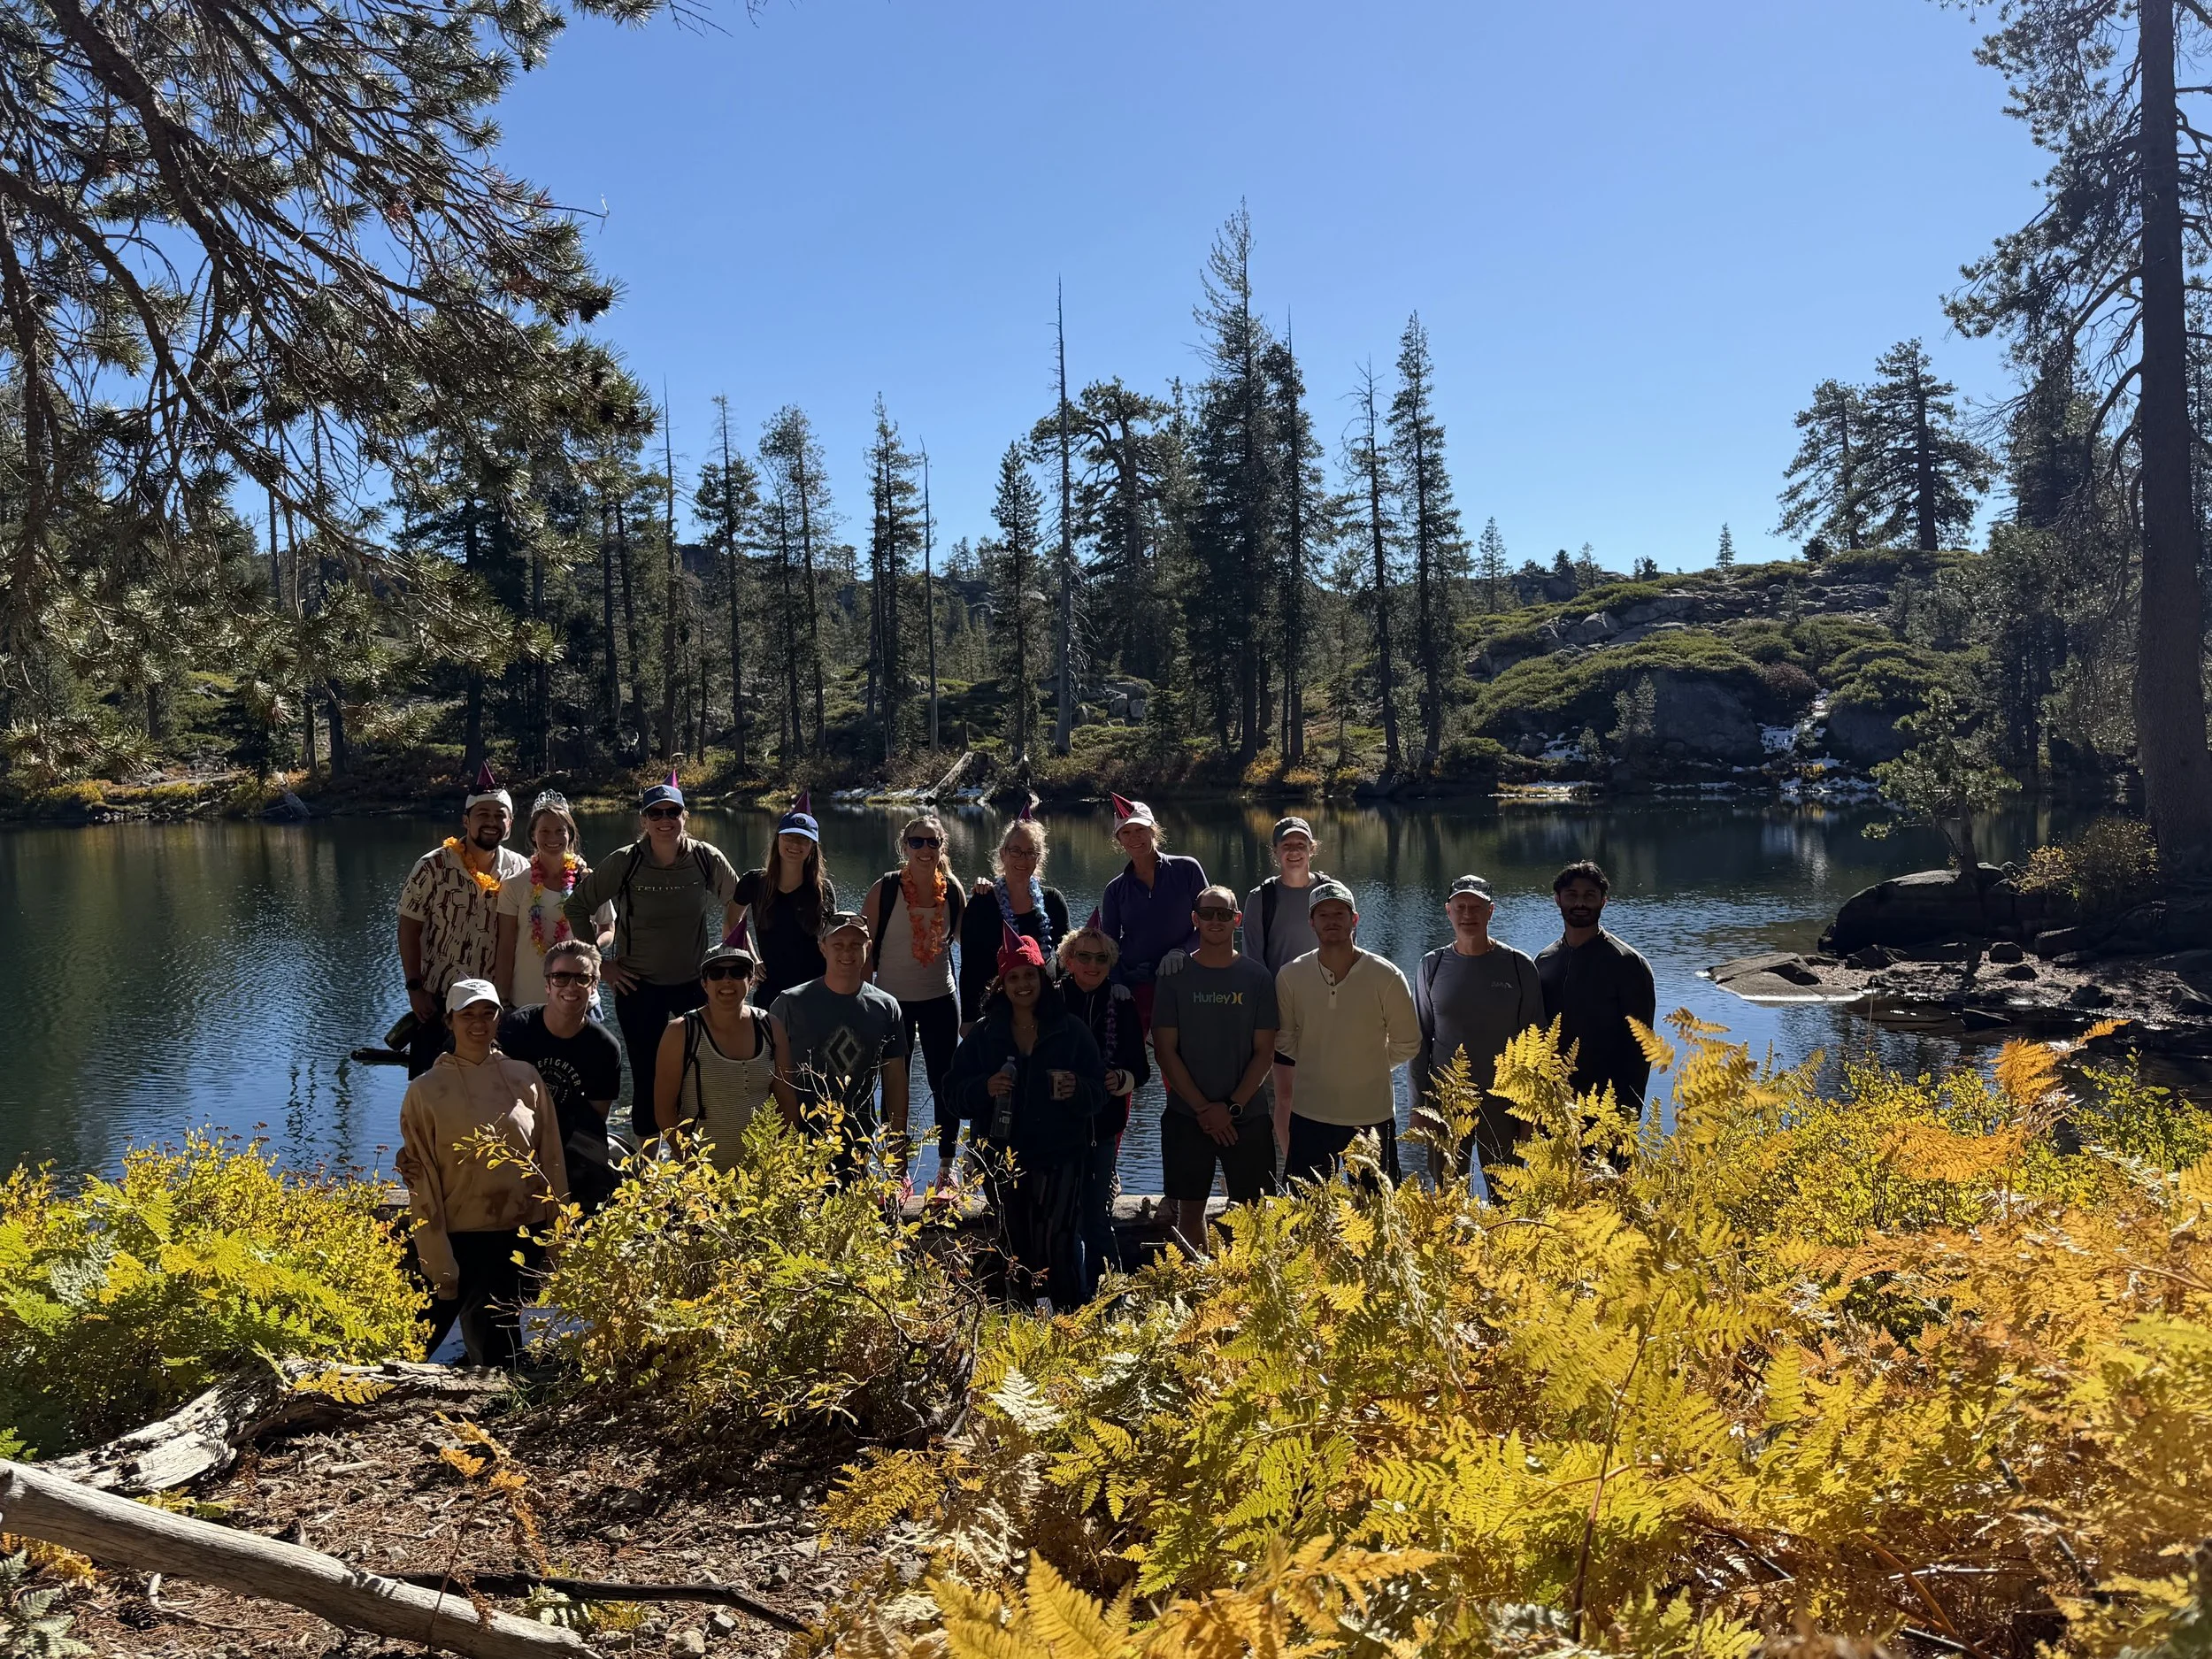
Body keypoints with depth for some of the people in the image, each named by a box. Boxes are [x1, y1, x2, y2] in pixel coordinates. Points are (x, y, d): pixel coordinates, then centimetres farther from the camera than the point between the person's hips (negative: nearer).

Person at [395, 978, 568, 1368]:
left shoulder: (525, 1077, 5)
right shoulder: (426, 1090, -2)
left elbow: (552, 1161, 8)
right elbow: (423, 1185, -4)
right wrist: (440, 1266, -9)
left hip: (524, 1238, 2)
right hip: (462, 1239, -2)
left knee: (497, 1345, 5)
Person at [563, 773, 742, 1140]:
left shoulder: (706, 858, -7)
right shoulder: (624, 862, -10)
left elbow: (736, 903, 10)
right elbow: (576, 907, 0)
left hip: (695, 983, 2)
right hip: (639, 986, -1)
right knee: (647, 1077, 3)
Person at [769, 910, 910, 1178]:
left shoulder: (885, 1007, 5)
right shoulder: (791, 1004, -2)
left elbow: (895, 1081, 9)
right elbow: (781, 1082, -2)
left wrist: (899, 1149, 7)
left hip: (861, 1147, 2)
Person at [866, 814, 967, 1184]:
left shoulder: (951, 888, 0)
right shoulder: (886, 889, -9)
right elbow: (866, 944, -6)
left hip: (940, 997, 2)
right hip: (894, 998, -2)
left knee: (945, 1081, 6)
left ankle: (947, 1165, 19)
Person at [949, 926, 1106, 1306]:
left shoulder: (1072, 1030, 2)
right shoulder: (984, 1034, 7)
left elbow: (1098, 1093, 2)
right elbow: (956, 1088, 5)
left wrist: (1076, 1090, -20)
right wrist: (984, 1088, -15)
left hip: (1059, 1156, -2)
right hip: (1003, 1157, 2)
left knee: (1059, 1245, -9)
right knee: (1015, 1246, 9)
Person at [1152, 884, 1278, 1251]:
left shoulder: (1257, 977, 2)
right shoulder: (1176, 977, 1)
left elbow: (1264, 1052, 1)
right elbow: (1165, 1049, -2)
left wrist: (1232, 1107, -9)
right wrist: (1204, 1108, -8)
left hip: (1247, 1116, 0)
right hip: (1187, 1116, 0)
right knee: (1190, 1209, 5)